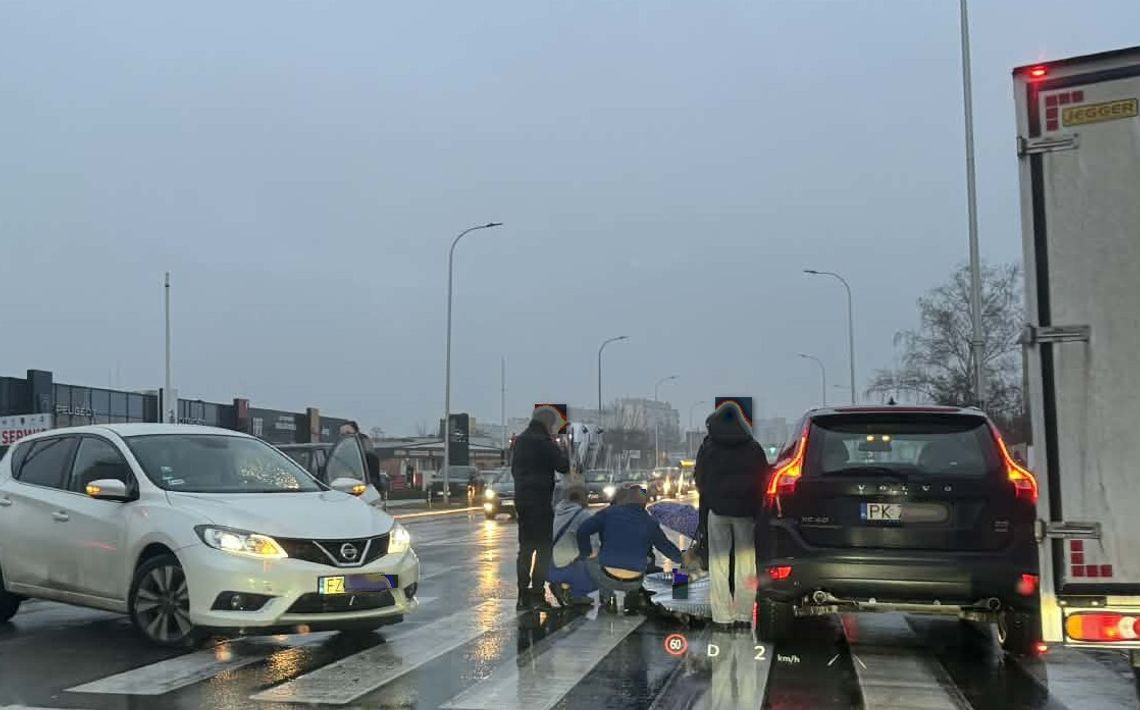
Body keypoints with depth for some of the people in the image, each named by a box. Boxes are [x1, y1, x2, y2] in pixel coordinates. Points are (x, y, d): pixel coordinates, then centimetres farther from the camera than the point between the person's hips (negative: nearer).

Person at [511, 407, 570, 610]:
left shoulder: (519, 441, 13)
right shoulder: (543, 442, -13)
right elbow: (564, 466, -12)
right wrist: (560, 450, 2)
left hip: (521, 499, 8)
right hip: (541, 500, -8)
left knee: (525, 548, 13)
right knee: (543, 548, -4)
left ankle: (523, 595, 14)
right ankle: (537, 595, -8)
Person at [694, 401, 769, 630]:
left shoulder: (708, 448, -1)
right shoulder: (754, 448, 2)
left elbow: (700, 481, 3)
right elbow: (762, 481, 3)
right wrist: (756, 508, 11)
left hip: (717, 509, -1)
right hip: (745, 510, 1)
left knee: (718, 562, 4)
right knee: (745, 561, 7)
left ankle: (723, 616, 1)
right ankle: (743, 615, 6)